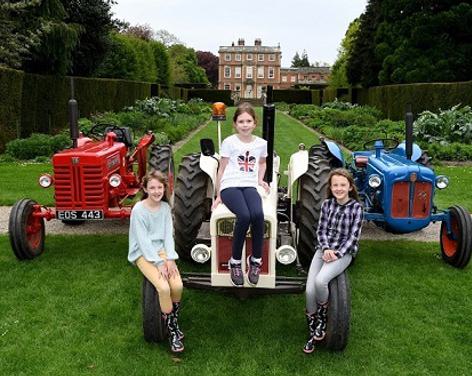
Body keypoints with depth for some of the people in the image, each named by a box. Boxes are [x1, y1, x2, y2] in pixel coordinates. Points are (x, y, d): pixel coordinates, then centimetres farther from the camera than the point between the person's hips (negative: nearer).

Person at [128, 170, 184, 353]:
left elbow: (168, 235, 2)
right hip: (143, 253, -4)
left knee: (177, 285, -20)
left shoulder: (165, 207, 4)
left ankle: (174, 322, 4)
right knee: (163, 287, -25)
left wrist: (170, 259, -11)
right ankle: (172, 331, -9)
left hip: (162, 250, 5)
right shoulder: (138, 210, -13)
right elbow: (143, 241, -15)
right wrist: (159, 263, -20)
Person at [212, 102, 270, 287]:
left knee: (258, 215, -32)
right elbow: (221, 169, 7)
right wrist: (218, 195, 9)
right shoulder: (229, 142, 1)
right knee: (244, 216, -33)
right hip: (230, 186, -3)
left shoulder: (261, 143, 11)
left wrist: (260, 179, 17)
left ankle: (256, 259, -11)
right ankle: (235, 261, -13)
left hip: (250, 186, 3)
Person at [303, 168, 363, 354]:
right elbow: (321, 230, 7)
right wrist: (326, 249, -11)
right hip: (324, 249, 3)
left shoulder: (356, 207, -2)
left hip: (344, 252, -3)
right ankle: (312, 333, 4)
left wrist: (337, 253, -15)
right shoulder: (327, 204, 8)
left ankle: (322, 318, -2)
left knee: (320, 281, -29)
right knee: (310, 290, -14)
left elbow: (353, 236, -5)